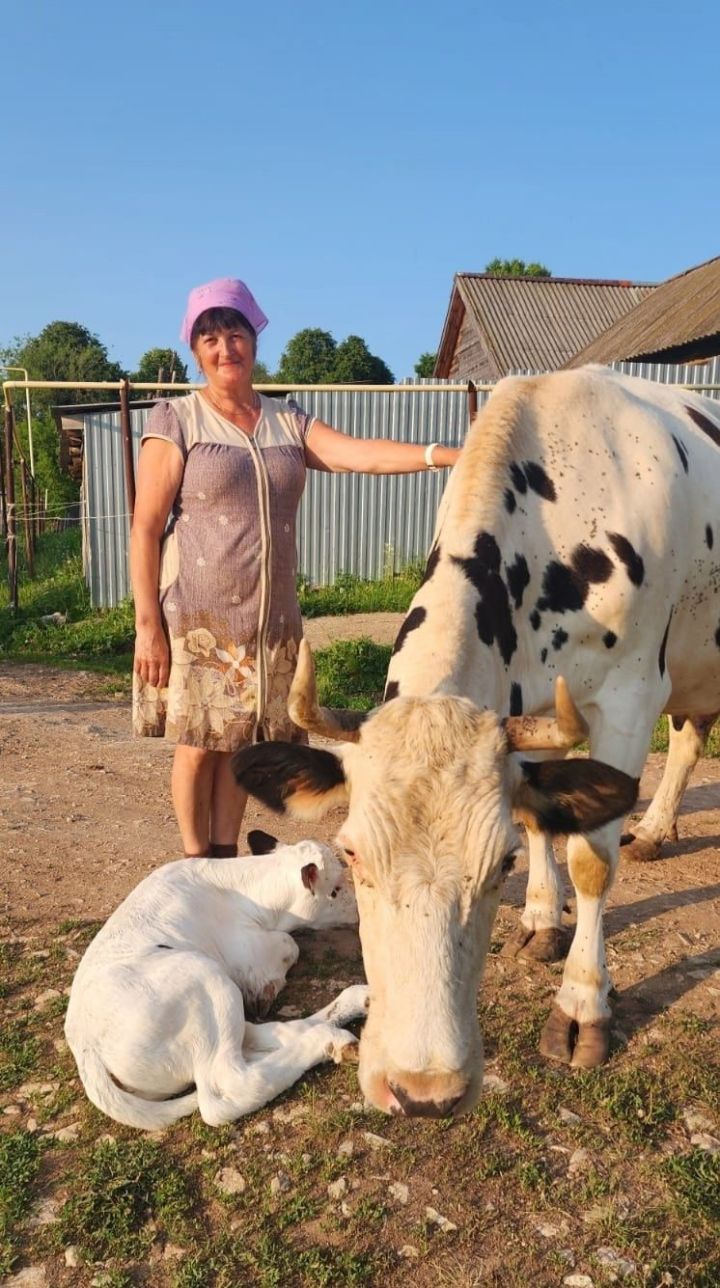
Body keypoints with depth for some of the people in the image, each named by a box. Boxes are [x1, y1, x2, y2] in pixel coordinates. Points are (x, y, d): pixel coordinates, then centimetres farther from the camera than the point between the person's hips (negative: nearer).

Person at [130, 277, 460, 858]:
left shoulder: (288, 422, 9)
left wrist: (444, 454, -21)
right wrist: (148, 626, -12)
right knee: (199, 744, 4)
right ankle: (196, 863, 23)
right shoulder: (176, 421, -3)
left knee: (242, 741, 11)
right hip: (197, 619, -3)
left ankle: (226, 857, 26)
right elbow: (146, 528, -6)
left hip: (271, 618, 4)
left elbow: (362, 453, -6)